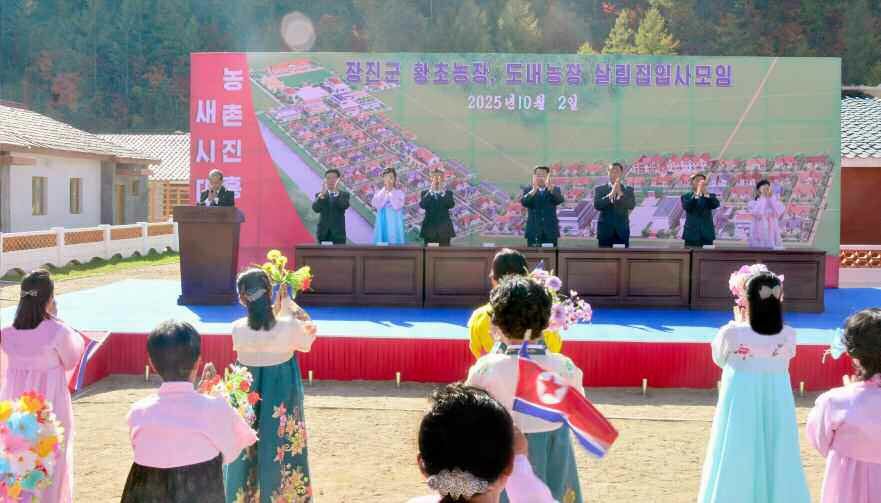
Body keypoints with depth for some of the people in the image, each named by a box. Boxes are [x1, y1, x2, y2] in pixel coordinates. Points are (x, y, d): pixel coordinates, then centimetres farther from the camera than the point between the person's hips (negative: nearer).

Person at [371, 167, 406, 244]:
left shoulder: (399, 192, 3)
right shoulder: (378, 193, 7)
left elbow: (397, 206, -13)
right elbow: (377, 206, -11)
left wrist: (391, 192, -9)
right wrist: (385, 191, -9)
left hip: (395, 223, -1)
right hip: (383, 223, 1)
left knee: (395, 243, -4)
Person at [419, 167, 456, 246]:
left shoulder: (448, 193, 7)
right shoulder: (425, 193, 7)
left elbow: (451, 205, -12)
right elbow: (422, 205, -12)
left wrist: (442, 190, -17)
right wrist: (431, 190, -16)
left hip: (444, 229, 0)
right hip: (430, 228, 0)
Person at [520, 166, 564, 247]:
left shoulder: (555, 190, 9)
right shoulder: (528, 190, 8)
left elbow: (560, 200, -12)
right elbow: (524, 202, -12)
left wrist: (550, 189, -31)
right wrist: (533, 190, -30)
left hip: (550, 232, 1)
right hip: (533, 232, -1)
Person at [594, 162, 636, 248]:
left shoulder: (628, 190, 7)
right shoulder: (599, 189, 5)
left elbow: (632, 205, -9)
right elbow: (597, 205, -10)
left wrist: (620, 193, -22)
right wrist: (611, 194, -21)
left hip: (622, 231, 1)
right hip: (605, 231, -1)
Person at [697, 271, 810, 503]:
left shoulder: (732, 333, -17)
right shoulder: (788, 336, -8)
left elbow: (720, 360, 3)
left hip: (740, 410, -2)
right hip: (777, 409, 2)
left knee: (737, 462, 9)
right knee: (777, 460, 14)